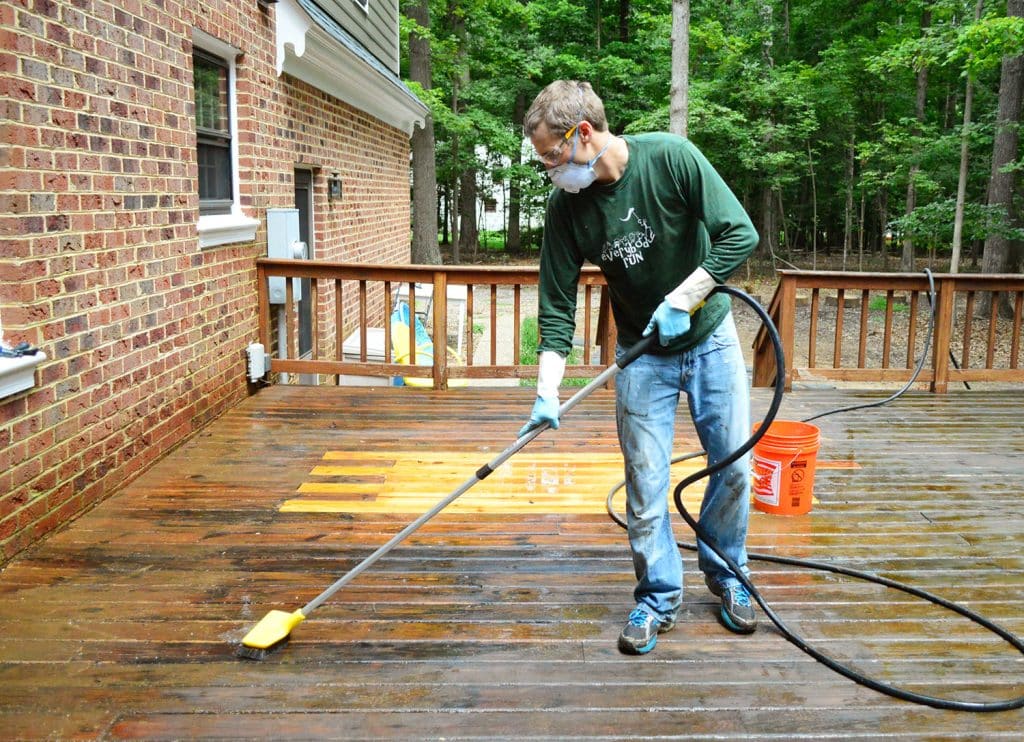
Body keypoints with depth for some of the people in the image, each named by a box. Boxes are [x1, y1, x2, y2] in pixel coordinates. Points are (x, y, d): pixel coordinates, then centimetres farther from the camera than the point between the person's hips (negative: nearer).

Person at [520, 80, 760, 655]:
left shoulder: (671, 158, -20)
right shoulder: (567, 207, -12)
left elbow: (741, 234, -19)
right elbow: (557, 305, -9)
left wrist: (682, 301, -24)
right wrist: (548, 390, -19)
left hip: (710, 335, -1)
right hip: (642, 353, 1)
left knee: (734, 465, 7)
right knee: (646, 482, 1)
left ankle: (726, 575, 30)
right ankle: (659, 598, 18)